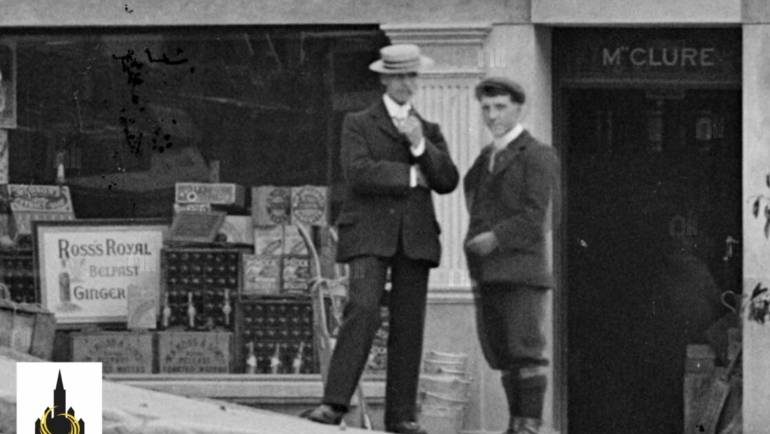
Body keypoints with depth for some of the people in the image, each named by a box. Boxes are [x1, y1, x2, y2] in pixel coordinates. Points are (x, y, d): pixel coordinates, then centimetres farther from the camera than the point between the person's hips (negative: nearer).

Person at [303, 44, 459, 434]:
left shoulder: (429, 132, 20)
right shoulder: (358, 124, 8)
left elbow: (447, 181, 4)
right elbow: (359, 173, -10)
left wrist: (420, 145, -9)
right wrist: (410, 176, -3)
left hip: (414, 238, 4)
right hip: (369, 235, -4)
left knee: (408, 326, -1)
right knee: (362, 312, -21)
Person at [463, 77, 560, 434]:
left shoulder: (537, 156, -2)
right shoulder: (486, 159, 22)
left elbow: (535, 217, -12)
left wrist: (496, 237, -17)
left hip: (521, 270, -7)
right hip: (488, 273, 7)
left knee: (526, 348, -10)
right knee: (499, 352, 4)